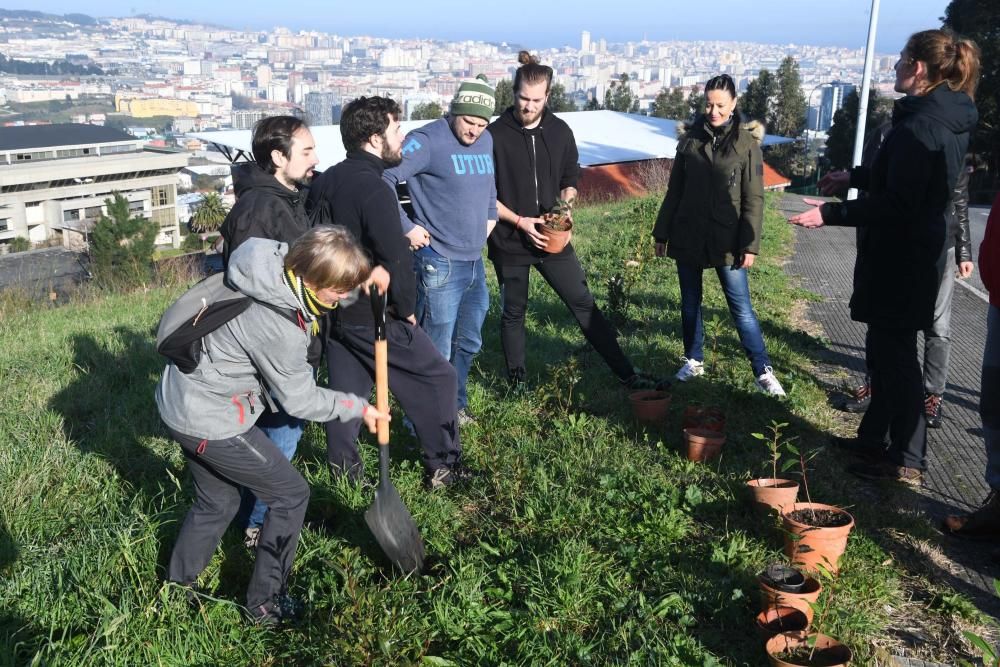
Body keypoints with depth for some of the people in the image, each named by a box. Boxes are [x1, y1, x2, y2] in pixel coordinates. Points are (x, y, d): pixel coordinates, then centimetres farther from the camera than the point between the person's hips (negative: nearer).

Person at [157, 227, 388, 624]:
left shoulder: (273, 262, -9)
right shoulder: (279, 328, -30)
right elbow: (298, 399, -15)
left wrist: (364, 270, 8)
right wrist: (358, 408, -2)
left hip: (180, 403, 9)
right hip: (211, 423, -9)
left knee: (217, 501, 25)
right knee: (290, 495, 5)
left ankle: (177, 586, 41)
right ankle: (265, 604, 16)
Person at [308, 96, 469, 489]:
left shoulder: (323, 182, 6)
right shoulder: (374, 189, -21)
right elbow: (395, 259, -25)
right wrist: (407, 308, -10)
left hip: (332, 308, 8)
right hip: (371, 314, -8)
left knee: (346, 387, 18)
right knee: (435, 377, 4)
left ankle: (343, 467, 27)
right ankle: (444, 466, 10)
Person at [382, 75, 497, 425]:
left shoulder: (486, 140, 11)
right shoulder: (428, 141, -14)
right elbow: (383, 178, -23)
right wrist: (406, 227, -20)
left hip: (475, 261, 8)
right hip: (440, 264, -8)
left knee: (468, 342, 20)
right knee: (437, 351, -2)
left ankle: (455, 407, 37)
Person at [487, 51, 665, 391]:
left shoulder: (560, 131, 2)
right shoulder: (495, 135, -9)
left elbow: (570, 180, 13)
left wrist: (564, 205, -7)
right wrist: (520, 222, -15)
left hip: (552, 237, 3)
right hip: (509, 240, -2)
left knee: (584, 304, 3)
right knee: (513, 312, 11)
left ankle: (626, 373, 7)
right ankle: (517, 381, 27)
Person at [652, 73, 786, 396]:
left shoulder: (747, 142, -4)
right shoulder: (690, 137, 5)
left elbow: (753, 198, -5)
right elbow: (674, 190, 10)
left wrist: (750, 245, -10)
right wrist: (662, 233, 10)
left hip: (726, 239, -3)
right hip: (687, 236, 4)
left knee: (741, 306, -2)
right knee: (690, 302, 13)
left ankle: (763, 371, 6)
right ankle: (694, 360, 29)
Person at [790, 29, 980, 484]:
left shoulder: (918, 126, -21)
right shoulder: (947, 119, 10)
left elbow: (896, 204, -25)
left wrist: (831, 214, -24)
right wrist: (856, 177, 34)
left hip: (899, 258, -10)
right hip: (914, 255, 10)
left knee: (894, 351, -2)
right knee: (886, 347, 18)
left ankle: (907, 460, 8)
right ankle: (874, 437, 30)